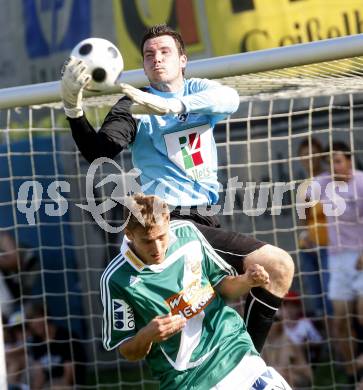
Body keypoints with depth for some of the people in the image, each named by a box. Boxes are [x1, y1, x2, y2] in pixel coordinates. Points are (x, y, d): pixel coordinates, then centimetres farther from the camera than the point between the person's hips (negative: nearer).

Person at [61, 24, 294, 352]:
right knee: (277, 264, -19)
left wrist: (170, 106, -30)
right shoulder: (137, 104, 0)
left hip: (205, 219, 6)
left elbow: (229, 99, -13)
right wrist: (73, 108, -34)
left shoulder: (198, 90, 12)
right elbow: (99, 152, -16)